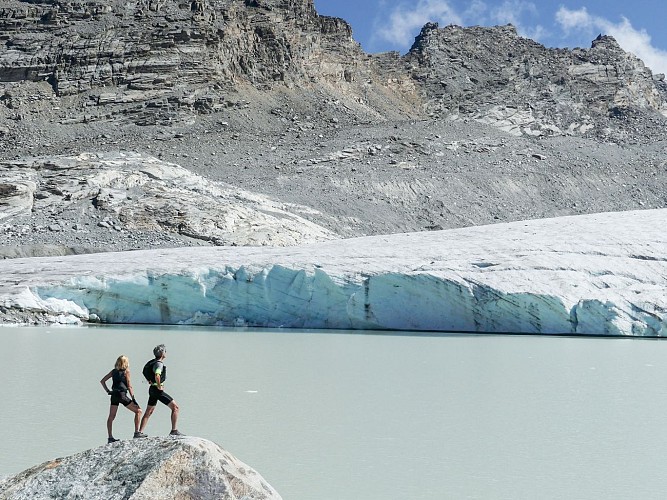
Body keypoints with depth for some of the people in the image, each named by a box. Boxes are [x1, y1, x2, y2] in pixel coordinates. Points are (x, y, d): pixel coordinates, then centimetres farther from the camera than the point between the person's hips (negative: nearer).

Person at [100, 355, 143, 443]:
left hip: (114, 395, 6)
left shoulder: (113, 371, 12)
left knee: (111, 417, 10)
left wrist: (107, 391, 13)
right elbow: (129, 387, -6)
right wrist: (133, 399, -4)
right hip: (122, 395, -6)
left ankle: (110, 437, 8)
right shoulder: (126, 371, -3)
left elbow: (102, 381, 14)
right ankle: (136, 432, 2)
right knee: (138, 411, 6)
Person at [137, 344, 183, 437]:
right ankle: (174, 431, -10)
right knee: (175, 407, -6)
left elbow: (145, 372, 30)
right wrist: (159, 386, -23)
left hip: (152, 389, 10)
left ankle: (140, 432, 17)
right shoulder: (159, 364, -17)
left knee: (148, 412, 17)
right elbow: (157, 376, -36)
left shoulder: (153, 362, 12)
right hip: (158, 390, -10)